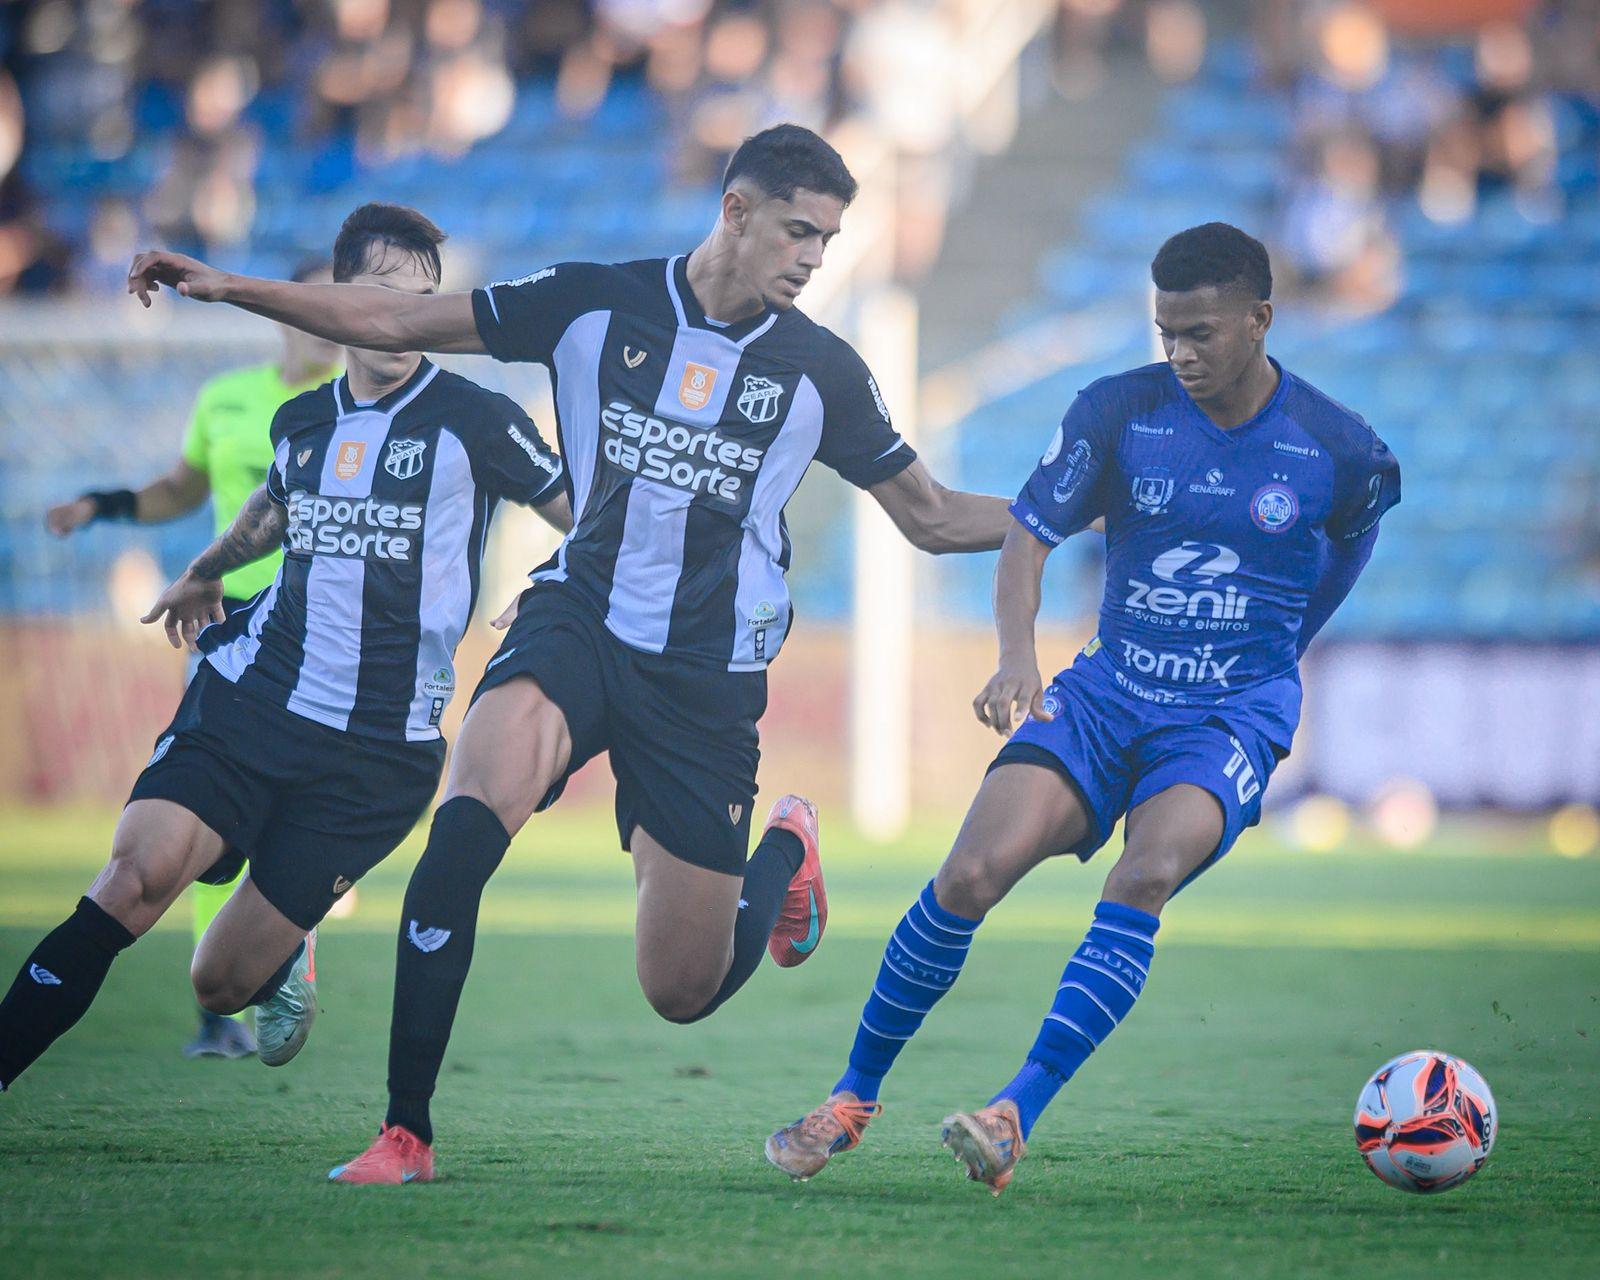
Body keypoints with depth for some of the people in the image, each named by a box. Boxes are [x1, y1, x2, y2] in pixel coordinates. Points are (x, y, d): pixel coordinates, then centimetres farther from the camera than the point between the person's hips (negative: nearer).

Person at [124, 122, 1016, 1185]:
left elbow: (934, 518, 10)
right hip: (577, 622, 0)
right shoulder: (594, 304, -2)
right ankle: (406, 1135, -22)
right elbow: (395, 322, 2)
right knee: (469, 822, -30)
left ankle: (784, 853, 39)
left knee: (683, 992, 3)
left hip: (710, 675, 0)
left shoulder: (821, 370, 0)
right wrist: (229, 287, -5)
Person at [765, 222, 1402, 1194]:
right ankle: (856, 1095, 3)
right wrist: (1018, 657, -25)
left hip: (1233, 713, -2)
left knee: (1145, 877, -33)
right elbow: (1029, 535, -6)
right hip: (1105, 696, 2)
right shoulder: (1119, 411, -3)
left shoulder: (1342, 453, -6)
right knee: (969, 877, -17)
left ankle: (1018, 1114, -35)